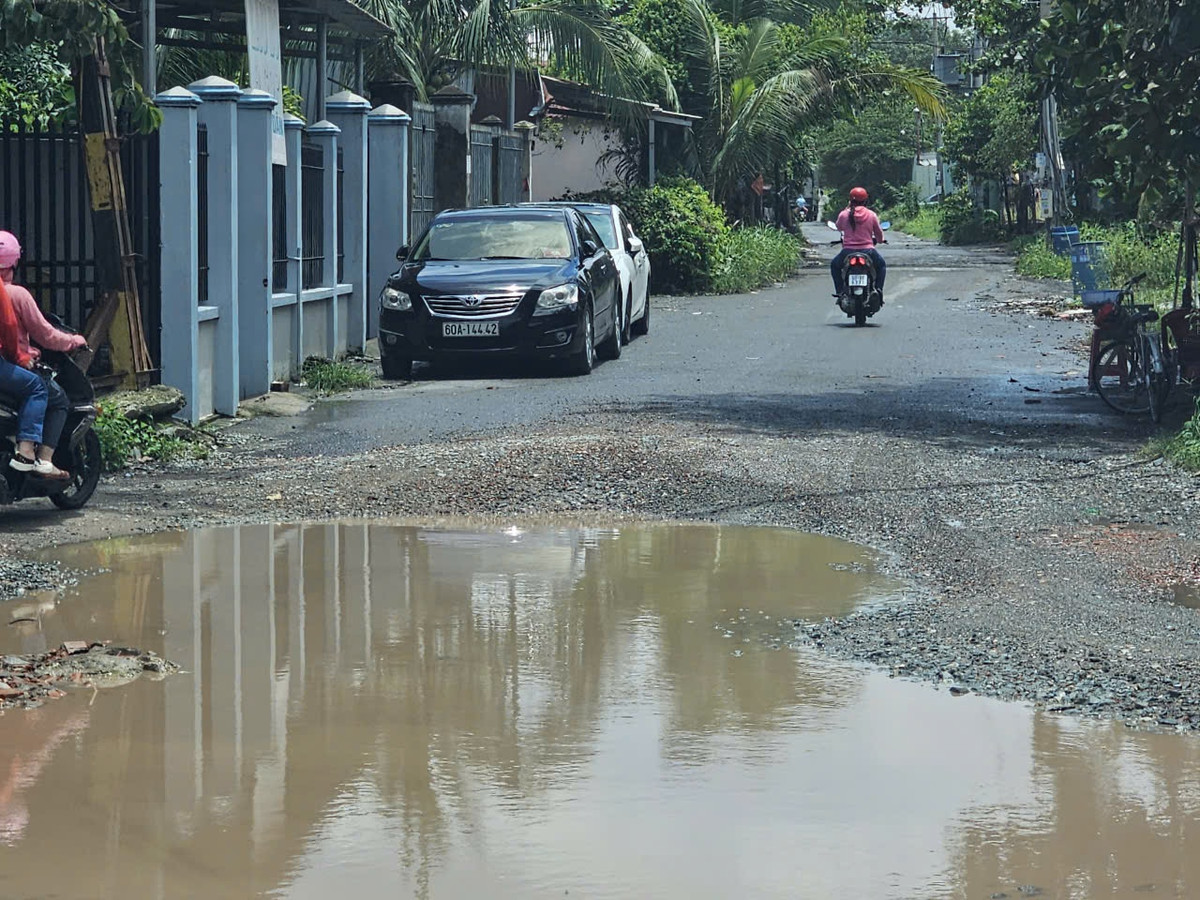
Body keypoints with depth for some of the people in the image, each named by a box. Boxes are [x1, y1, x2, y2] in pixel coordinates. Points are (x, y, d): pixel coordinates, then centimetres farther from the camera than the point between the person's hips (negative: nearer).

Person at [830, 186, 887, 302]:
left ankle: (839, 291, 20)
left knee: (834, 265, 30)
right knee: (881, 265, 31)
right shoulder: (871, 215, 0)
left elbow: (839, 227, 20)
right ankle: (878, 290, 19)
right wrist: (880, 240, 36)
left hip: (848, 251, 0)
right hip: (867, 251, 0)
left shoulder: (843, 214, -1)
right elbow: (879, 233, 10)